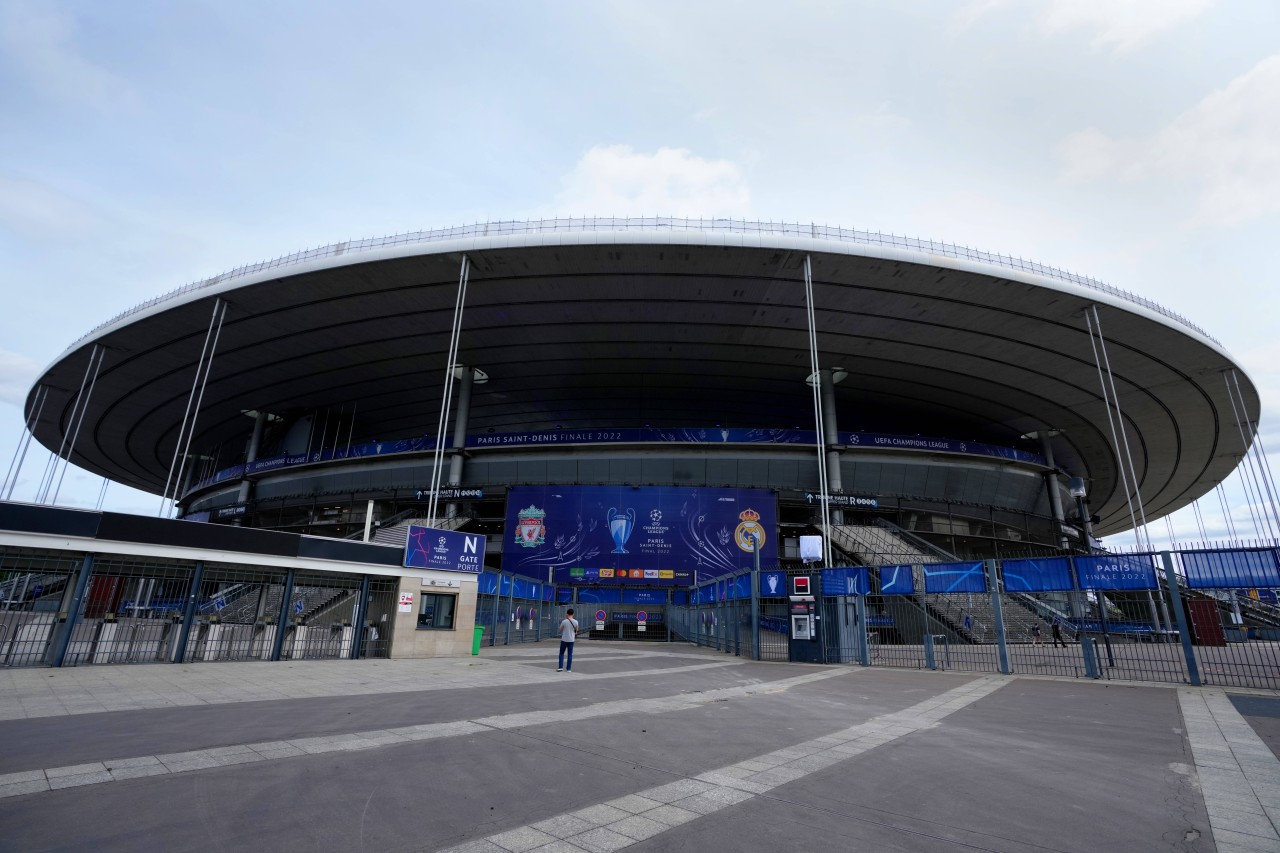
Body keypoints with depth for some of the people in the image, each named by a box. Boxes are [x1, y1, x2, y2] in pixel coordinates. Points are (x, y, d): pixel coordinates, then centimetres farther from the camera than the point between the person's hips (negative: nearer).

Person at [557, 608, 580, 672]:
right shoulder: (576, 622, -5)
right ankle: (569, 669, 8)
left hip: (564, 639, -2)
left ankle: (560, 667, 6)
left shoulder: (564, 621, -12)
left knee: (561, 653, 12)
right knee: (570, 654, 9)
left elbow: (560, 629, 4)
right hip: (571, 640, 2)